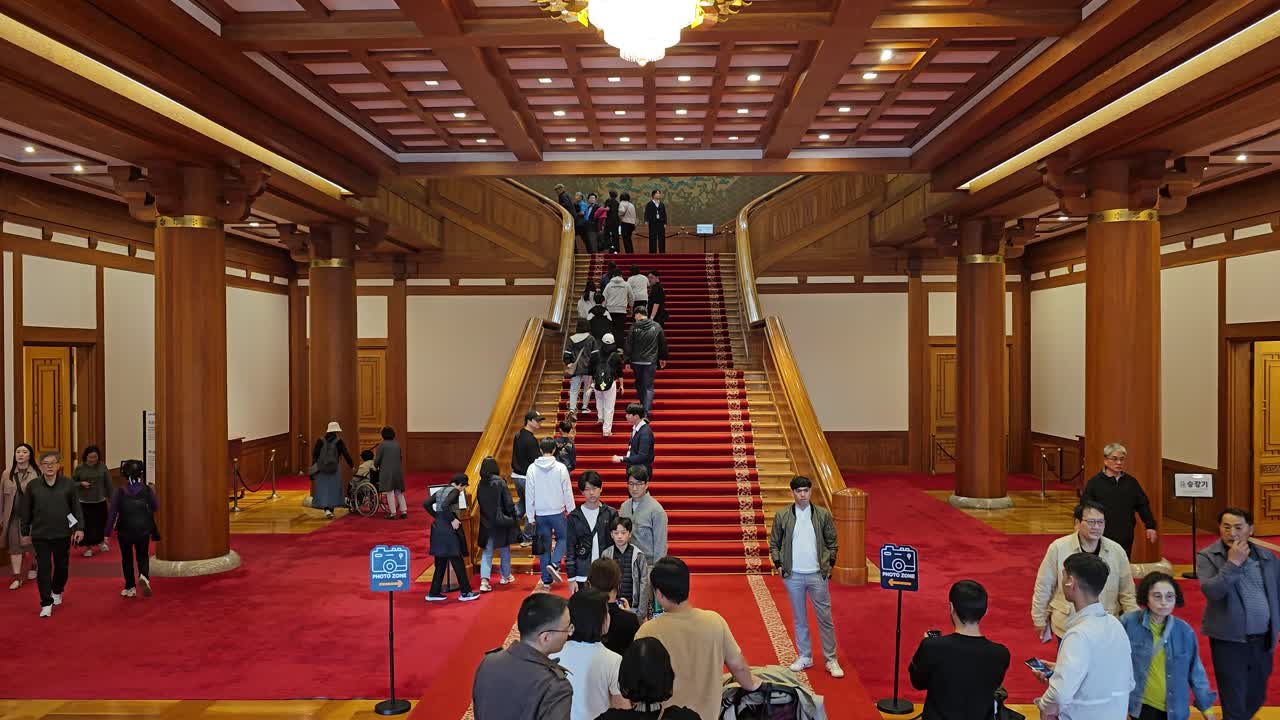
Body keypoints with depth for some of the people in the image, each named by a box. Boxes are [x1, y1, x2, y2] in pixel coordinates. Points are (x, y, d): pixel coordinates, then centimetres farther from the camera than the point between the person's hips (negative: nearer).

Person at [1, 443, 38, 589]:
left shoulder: (36, 473, -7)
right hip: (13, 516, 3)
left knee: (32, 544, 9)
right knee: (14, 545, 3)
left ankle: (33, 568, 35)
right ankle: (17, 578, 9)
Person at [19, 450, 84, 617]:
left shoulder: (68, 484, -3)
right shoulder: (33, 486, 0)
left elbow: (76, 508, -1)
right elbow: (26, 511, 7)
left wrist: (79, 528, -8)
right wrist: (25, 533, 10)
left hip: (62, 534, 0)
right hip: (40, 535, 0)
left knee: (61, 566, 13)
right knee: (43, 569, -3)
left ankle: (57, 591, 39)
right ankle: (46, 603, 3)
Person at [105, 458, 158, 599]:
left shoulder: (120, 492, -11)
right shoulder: (148, 490, -8)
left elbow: (112, 513, -9)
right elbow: (156, 508, 6)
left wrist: (107, 533, -3)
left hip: (125, 531, -1)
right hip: (143, 531, 1)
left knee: (127, 558, 16)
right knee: (143, 556, 16)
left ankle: (130, 588, 18)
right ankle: (144, 576, -14)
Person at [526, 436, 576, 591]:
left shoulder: (532, 468, -4)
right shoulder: (560, 468, -9)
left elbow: (529, 493, -2)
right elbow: (567, 492, -5)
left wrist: (530, 517, 4)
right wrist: (572, 511, 5)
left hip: (540, 514, 2)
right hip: (557, 512, -2)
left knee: (544, 545, 10)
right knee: (562, 538, 18)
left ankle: (546, 580, 13)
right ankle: (554, 564, -7)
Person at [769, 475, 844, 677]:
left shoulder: (823, 514, -1)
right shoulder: (782, 516, -2)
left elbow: (832, 542, 7)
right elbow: (774, 543, 6)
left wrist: (829, 564, 0)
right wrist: (778, 565, -2)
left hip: (817, 574, 0)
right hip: (793, 575, 1)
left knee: (825, 618, 4)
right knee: (799, 618, 11)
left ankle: (831, 660, 14)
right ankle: (804, 657, 23)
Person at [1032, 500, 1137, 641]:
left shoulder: (1117, 551, -4)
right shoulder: (1058, 548, -11)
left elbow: (1127, 593, 5)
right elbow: (1043, 587, -2)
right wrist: (1040, 620, 4)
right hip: (1067, 629, -2)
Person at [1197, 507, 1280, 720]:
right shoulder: (1207, 557, -9)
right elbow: (1211, 591, -23)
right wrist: (1233, 563, -23)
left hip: (1263, 640, 5)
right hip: (1229, 641, -4)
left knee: (1257, 698, 19)